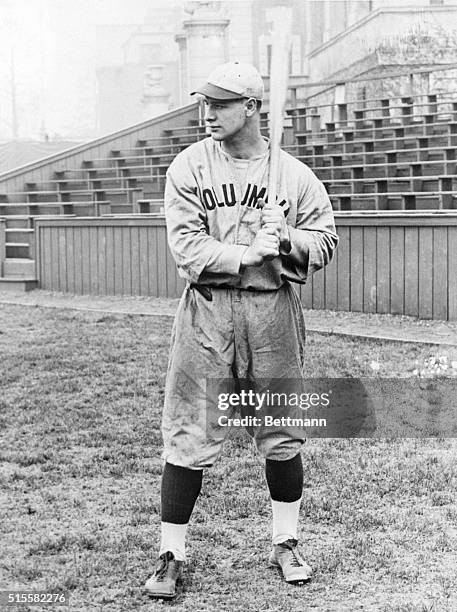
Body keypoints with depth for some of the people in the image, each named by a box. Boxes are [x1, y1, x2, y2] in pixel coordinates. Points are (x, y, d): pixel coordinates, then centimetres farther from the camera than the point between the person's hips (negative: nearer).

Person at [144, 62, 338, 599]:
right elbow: (186, 246, -8)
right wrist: (249, 253, -16)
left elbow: (326, 241, 6)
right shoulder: (190, 166, 1)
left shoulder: (294, 173, 6)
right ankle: (171, 556, 10)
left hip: (274, 311, 2)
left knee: (281, 433, 10)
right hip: (208, 311, -2)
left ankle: (285, 543, 27)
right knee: (189, 435, 0)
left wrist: (285, 239, -12)